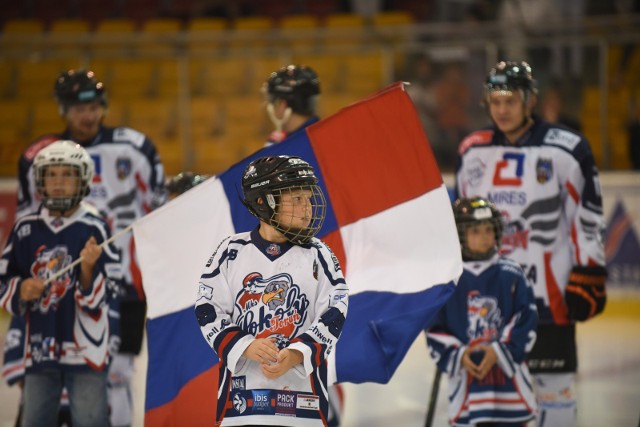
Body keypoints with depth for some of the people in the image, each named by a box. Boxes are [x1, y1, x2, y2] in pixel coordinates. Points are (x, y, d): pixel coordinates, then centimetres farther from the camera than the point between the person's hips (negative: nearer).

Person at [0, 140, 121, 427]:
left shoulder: (94, 229, -7)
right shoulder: (26, 228, 3)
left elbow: (97, 300, -6)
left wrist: (88, 267, -24)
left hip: (85, 349, -4)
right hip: (39, 347, 4)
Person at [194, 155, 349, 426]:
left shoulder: (318, 255, 5)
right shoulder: (232, 252, 4)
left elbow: (332, 317, -1)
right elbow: (208, 312, 2)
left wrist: (295, 355, -16)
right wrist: (244, 346, -14)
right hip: (242, 390, 0)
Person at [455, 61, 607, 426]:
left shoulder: (567, 150, -7)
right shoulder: (472, 152, 8)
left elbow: (589, 218, -5)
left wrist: (589, 277, -9)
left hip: (549, 293, -4)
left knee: (553, 381, 0)